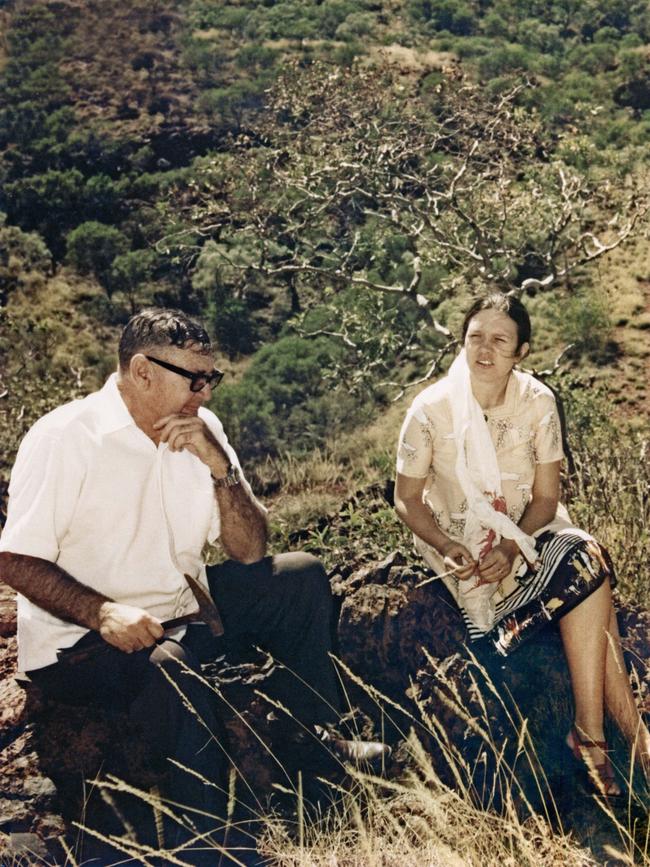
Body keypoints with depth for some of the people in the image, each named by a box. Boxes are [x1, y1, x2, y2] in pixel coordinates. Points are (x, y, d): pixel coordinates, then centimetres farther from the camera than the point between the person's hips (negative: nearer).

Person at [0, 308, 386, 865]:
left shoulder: (201, 428, 0)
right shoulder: (63, 438, -18)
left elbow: (249, 552, -1)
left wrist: (220, 466, -18)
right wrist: (103, 613, -35)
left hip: (181, 609, 7)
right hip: (78, 637, -7)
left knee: (301, 578, 2)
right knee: (174, 663, -37)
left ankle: (318, 734, 15)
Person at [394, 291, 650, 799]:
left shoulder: (538, 402, -6)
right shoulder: (431, 409, -13)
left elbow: (547, 498, -4)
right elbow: (407, 499, -6)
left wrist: (512, 548, -22)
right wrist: (448, 548, -24)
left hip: (529, 532, 3)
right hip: (463, 543, -3)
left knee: (587, 563, -30)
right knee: (588, 575, -27)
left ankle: (591, 733, -19)